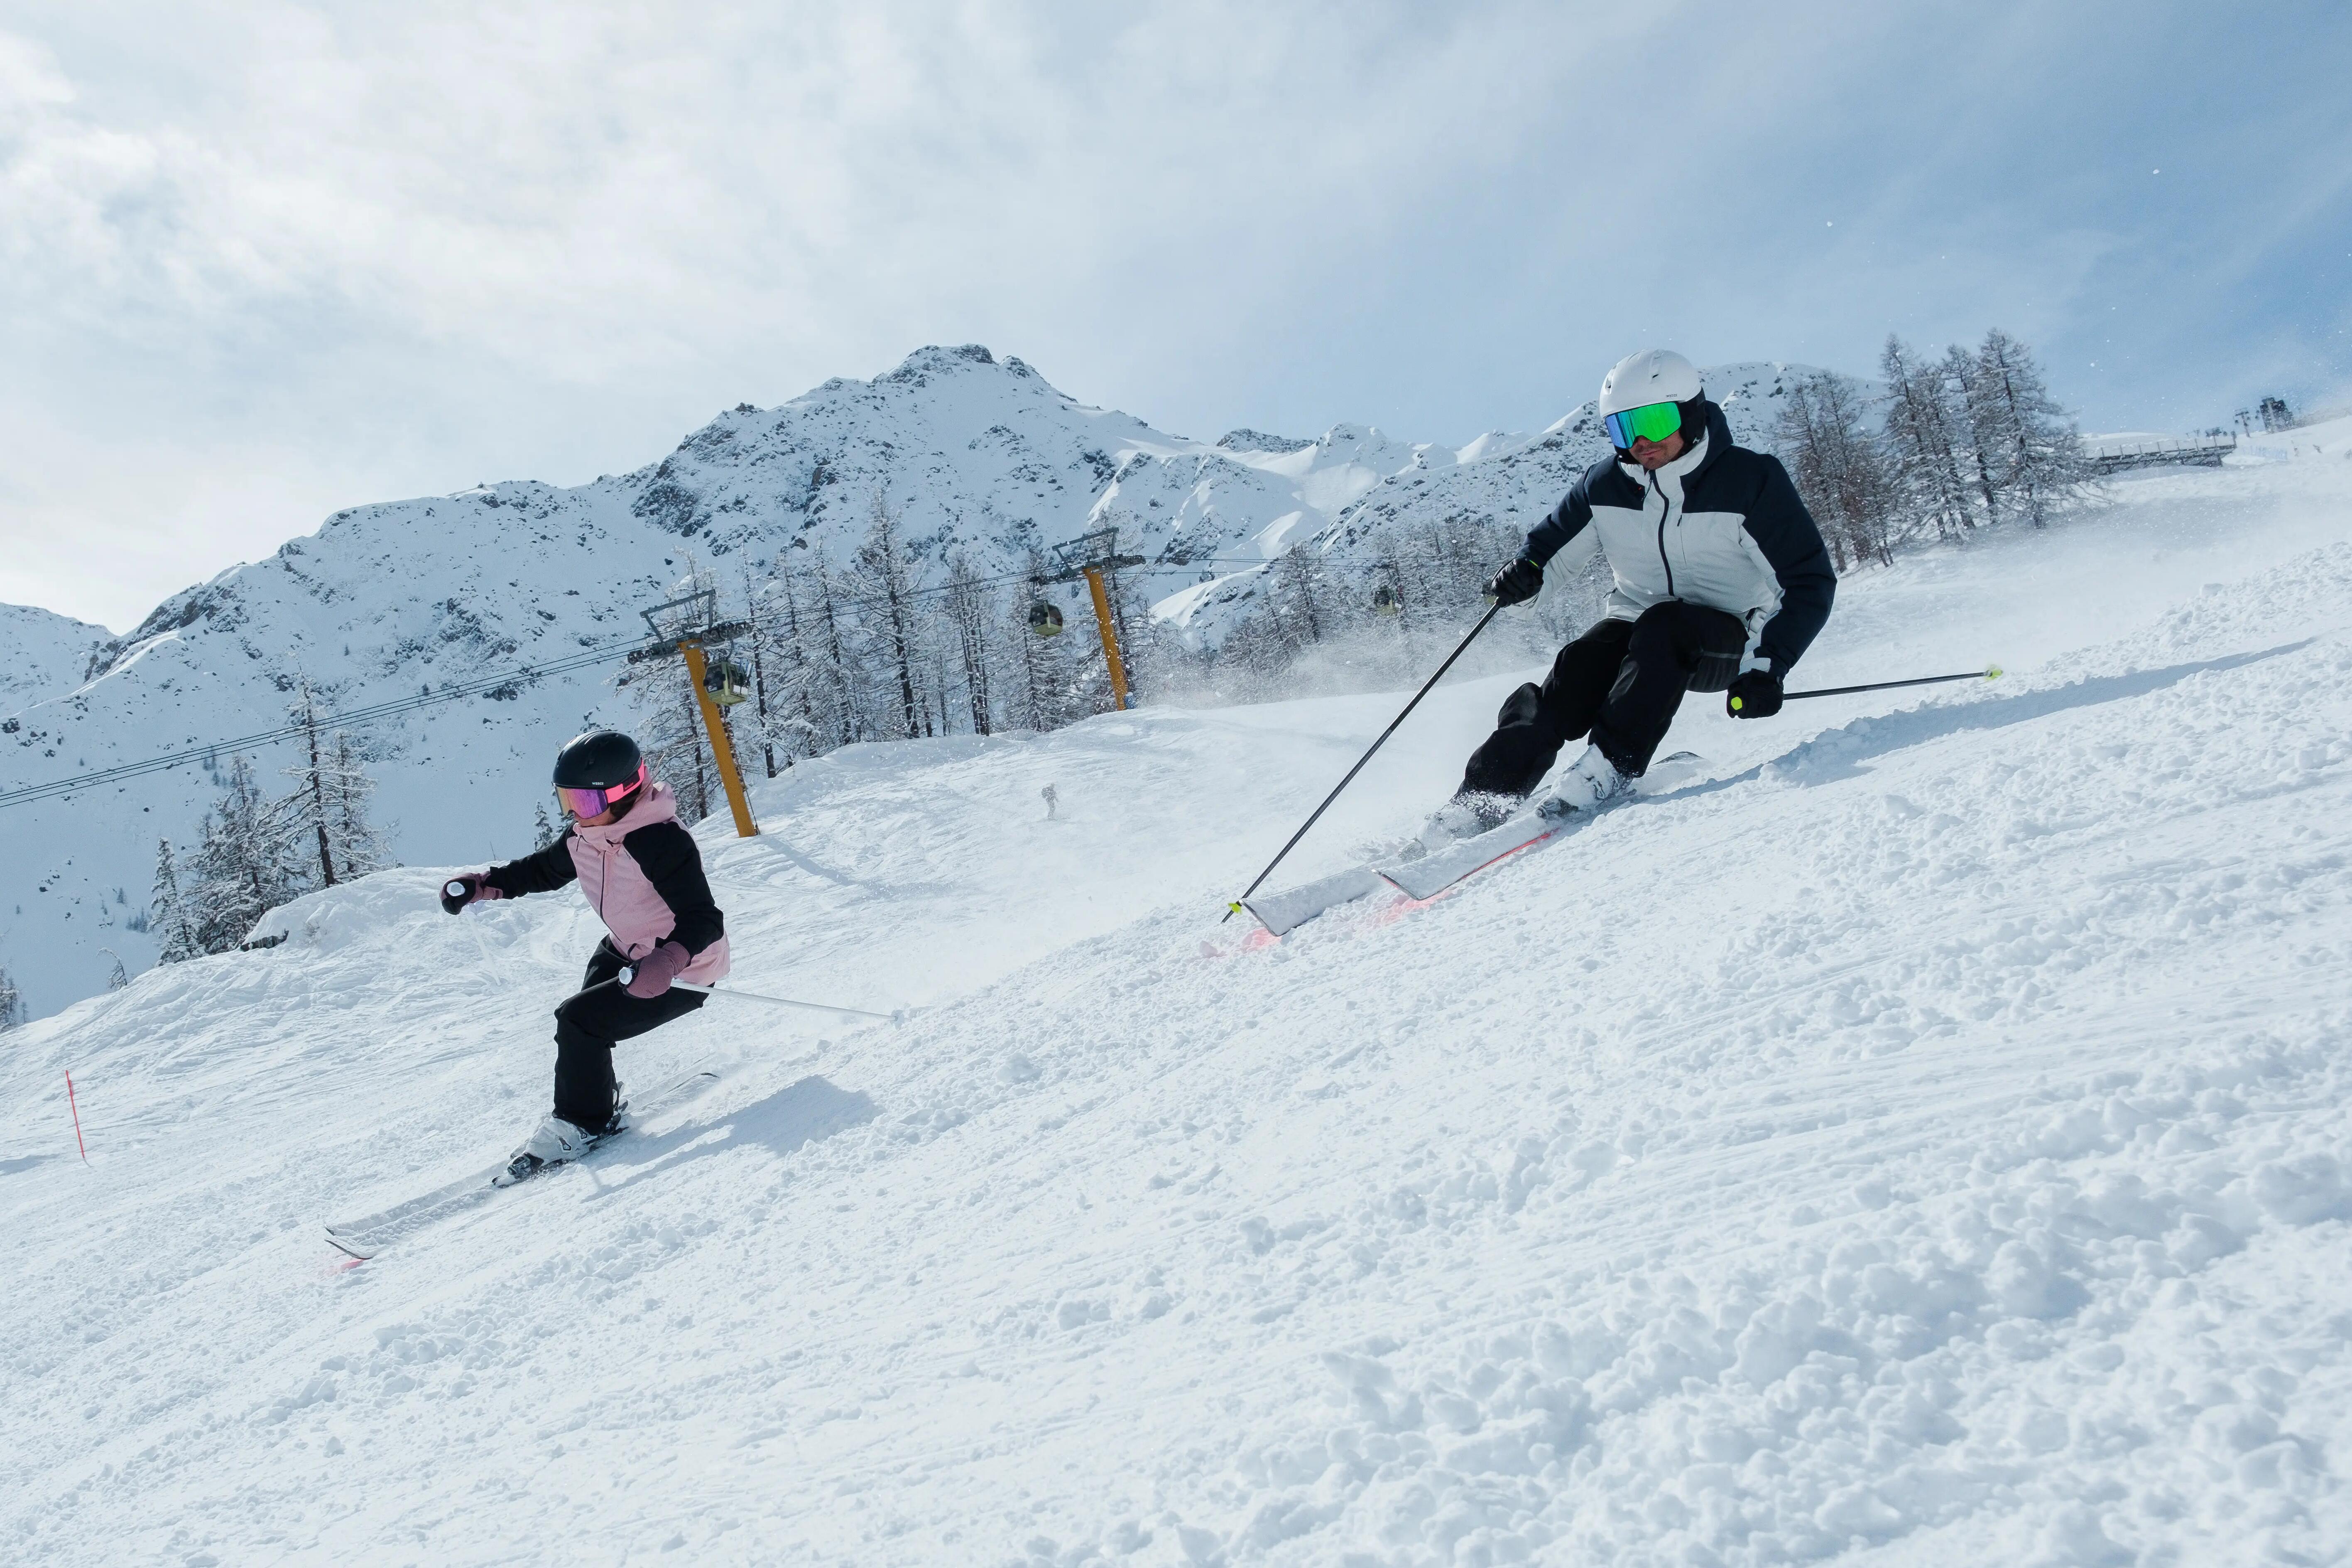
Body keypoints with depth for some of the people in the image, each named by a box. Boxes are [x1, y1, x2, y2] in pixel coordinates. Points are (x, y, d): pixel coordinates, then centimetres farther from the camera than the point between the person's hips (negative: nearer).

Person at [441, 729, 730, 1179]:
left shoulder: (660, 843, -32)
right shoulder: (583, 837, -5)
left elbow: (704, 921, -34)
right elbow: (545, 869, 16)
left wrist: (667, 962, -51)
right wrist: (482, 884, 4)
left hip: (681, 973, -9)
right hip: (625, 953, 9)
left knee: (578, 1021, -14)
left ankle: (580, 1124, 7)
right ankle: (602, 1108, 34)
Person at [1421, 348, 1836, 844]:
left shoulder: (1751, 481, -15)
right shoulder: (1607, 485, -4)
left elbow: (1811, 581, -14)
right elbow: (1553, 534, 14)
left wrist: (1766, 667, -27)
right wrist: (1526, 568, -12)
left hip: (1728, 643, -3)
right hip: (1637, 630, 3)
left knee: (1662, 626, -35)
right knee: (1575, 672, -27)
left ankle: (1608, 768, -36)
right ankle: (1480, 800, -27)